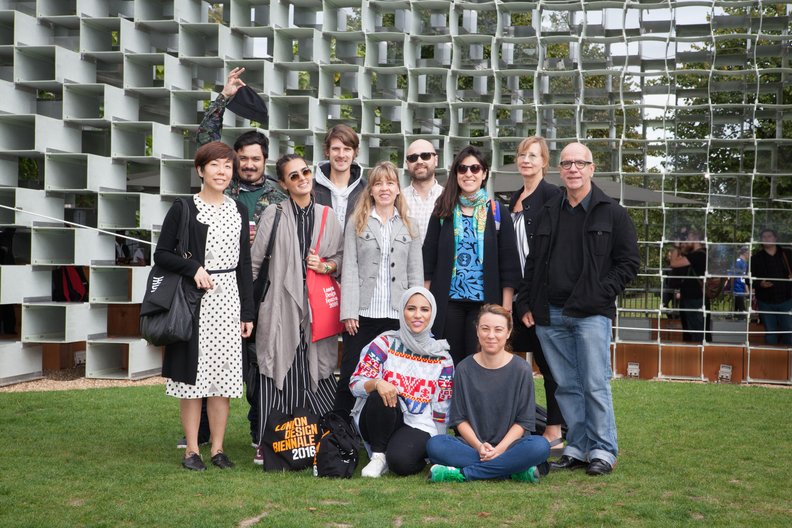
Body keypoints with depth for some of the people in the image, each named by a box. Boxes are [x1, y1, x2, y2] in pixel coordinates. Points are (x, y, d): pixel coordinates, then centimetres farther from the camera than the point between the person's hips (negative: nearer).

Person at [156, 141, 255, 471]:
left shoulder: (238, 210, 12)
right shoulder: (183, 209, 0)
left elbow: (244, 264, 12)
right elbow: (161, 254, 0)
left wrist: (247, 311, 8)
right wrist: (193, 267, -16)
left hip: (229, 299, 3)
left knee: (223, 375, 4)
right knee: (193, 373, -1)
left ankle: (218, 449, 13)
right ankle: (192, 449, 10)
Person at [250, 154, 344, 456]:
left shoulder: (327, 216, 11)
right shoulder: (273, 214, 2)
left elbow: (341, 258, 18)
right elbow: (254, 261, 4)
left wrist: (326, 267, -3)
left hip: (316, 307, 2)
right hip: (281, 304, -2)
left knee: (316, 373, -1)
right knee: (278, 374, -2)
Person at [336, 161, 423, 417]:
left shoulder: (409, 225, 11)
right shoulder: (357, 222, 5)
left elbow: (415, 272, 8)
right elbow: (349, 269, -1)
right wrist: (349, 312, -8)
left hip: (398, 316, 2)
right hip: (363, 314, -1)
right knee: (350, 376, 2)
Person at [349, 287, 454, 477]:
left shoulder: (441, 356, 4)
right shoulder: (385, 343, -1)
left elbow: (442, 407, 8)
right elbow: (355, 384, -6)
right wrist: (377, 383, -28)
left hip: (419, 425, -1)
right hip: (380, 421, 1)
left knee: (401, 462, -32)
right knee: (381, 395, -33)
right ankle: (378, 456, -12)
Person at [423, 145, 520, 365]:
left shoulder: (497, 212, 5)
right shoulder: (443, 211, 8)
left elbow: (509, 262, 2)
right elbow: (429, 257, 8)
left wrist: (506, 307, -3)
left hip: (485, 302, -1)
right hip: (448, 301, 1)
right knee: (449, 363, 4)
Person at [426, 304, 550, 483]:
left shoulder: (521, 370, -1)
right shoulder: (464, 369, 3)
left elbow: (524, 420, -2)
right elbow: (459, 418, 2)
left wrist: (500, 448, -16)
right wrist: (479, 446, -15)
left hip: (510, 444, -1)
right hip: (472, 444, 1)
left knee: (540, 446, -32)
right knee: (435, 445, -27)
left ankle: (463, 474, -26)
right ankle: (514, 470, -27)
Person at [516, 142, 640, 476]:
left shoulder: (612, 213, 2)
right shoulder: (549, 213, 15)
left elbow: (629, 261, 0)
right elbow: (533, 264, 18)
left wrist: (602, 292, -11)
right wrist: (525, 304, 10)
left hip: (591, 314, -4)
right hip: (550, 315, 4)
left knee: (595, 385, -4)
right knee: (566, 386, 8)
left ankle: (603, 450, 6)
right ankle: (577, 448, 16)